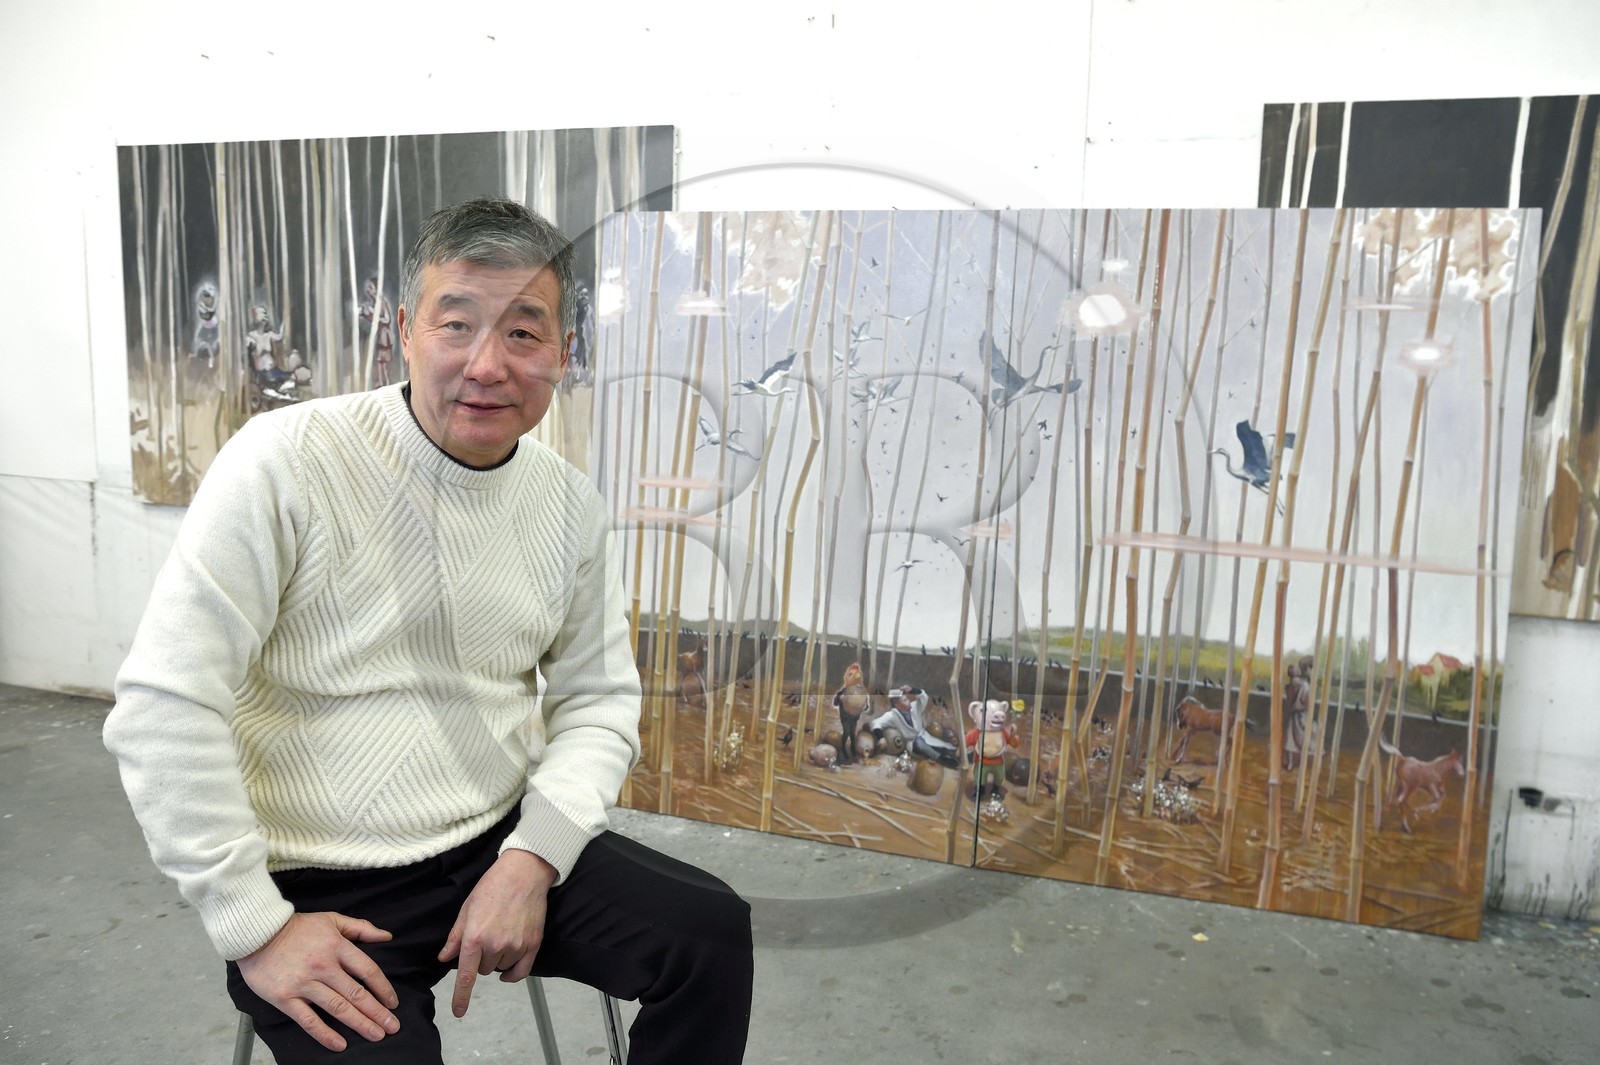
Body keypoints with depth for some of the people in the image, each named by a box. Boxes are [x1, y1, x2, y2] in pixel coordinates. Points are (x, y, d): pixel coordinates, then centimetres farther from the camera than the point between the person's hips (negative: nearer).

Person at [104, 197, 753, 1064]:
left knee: (712, 932, -10)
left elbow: (597, 700, 6)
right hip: (326, 891, -3)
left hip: (504, 844, 4)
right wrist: (256, 928, -14)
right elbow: (164, 707, -16)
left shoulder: (572, 505, -1)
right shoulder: (288, 461, -16)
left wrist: (532, 856, -9)